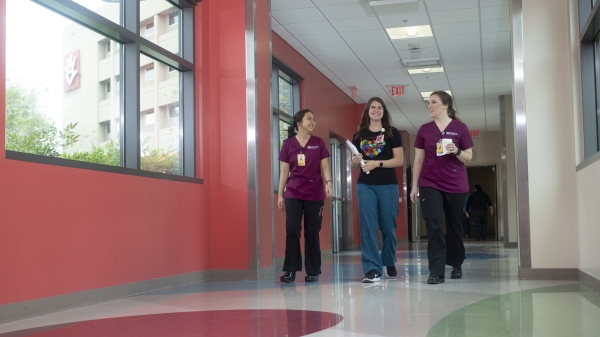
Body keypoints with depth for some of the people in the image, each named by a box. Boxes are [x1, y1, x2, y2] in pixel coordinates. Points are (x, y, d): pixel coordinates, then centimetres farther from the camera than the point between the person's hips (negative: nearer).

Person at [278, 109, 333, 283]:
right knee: (292, 230, -7)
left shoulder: (319, 143, 6)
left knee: (312, 233, 2)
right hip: (293, 193, 0)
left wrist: (329, 182, -17)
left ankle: (313, 271, 10)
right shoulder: (288, 144, 5)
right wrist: (280, 194, 3)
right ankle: (290, 270, 0)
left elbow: (325, 167, 2)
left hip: (315, 193, 0)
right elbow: (284, 171, 6)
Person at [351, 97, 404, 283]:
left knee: (388, 227, 6)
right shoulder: (359, 135, 11)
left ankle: (389, 263, 27)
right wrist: (355, 161, -8)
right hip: (365, 185, 2)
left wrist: (377, 163, -16)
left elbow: (399, 160, -4)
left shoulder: (392, 133, 3)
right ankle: (372, 269, -8)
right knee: (367, 227, -8)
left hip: (388, 186, -1)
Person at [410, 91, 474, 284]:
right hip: (430, 184, 1)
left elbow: (468, 158, 1)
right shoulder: (424, 129, 6)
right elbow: (418, 159, 8)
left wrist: (456, 151, -20)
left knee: (455, 227, 10)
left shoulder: (460, 128, 0)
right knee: (434, 227, -9)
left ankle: (456, 266, 28)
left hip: (456, 185, -1)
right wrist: (414, 186, 5)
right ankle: (436, 272, -10)